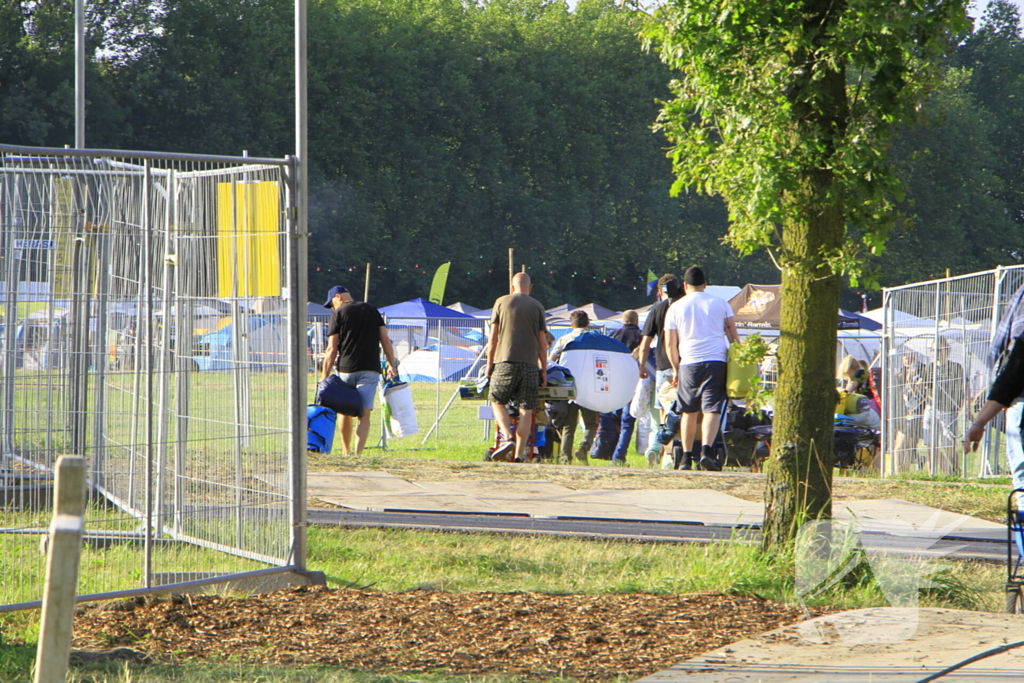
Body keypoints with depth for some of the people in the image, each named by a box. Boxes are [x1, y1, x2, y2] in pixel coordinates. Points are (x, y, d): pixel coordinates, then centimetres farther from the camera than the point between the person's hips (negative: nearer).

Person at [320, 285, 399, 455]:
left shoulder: (338, 313, 2)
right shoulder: (372, 310, 14)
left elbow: (332, 350, -3)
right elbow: (385, 340, 8)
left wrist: (324, 377, -1)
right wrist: (392, 365, 10)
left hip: (346, 369, -2)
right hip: (370, 370, 2)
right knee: (364, 415, -4)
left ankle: (346, 452, 21)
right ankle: (358, 453, -20)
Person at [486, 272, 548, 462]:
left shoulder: (501, 302, 6)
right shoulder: (537, 307, 8)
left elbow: (493, 338, 4)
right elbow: (542, 343, 6)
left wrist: (489, 363, 11)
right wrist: (544, 370, 12)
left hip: (505, 362, -1)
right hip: (530, 364, 1)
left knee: (497, 401, 13)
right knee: (526, 410, 3)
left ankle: (507, 438, -10)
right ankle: (519, 454, -1)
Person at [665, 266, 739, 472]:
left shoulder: (676, 308, 7)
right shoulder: (720, 304, 8)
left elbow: (670, 343, 5)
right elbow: (733, 335, 10)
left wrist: (676, 369, 15)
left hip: (689, 362, 1)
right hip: (716, 362, -1)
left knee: (689, 411, 12)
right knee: (712, 409, -7)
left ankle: (686, 456, 18)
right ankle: (707, 451, -26)